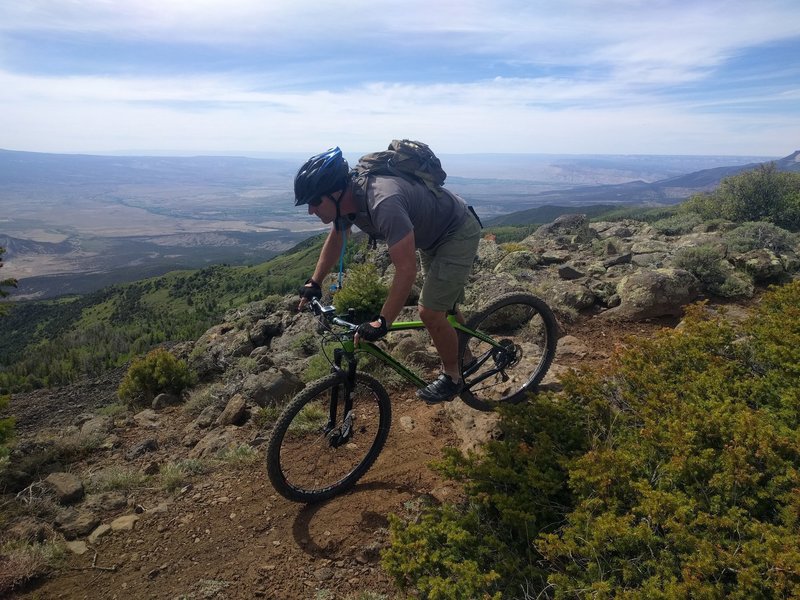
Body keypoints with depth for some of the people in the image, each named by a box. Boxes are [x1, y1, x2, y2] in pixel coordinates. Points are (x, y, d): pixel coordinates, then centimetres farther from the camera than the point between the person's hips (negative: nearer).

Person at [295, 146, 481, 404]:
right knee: (443, 305, 22)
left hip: (458, 233, -9)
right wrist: (314, 283, 7)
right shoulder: (346, 197, -13)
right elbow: (335, 239, 7)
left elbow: (406, 270, -41)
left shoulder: (383, 202, -41)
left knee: (430, 313, -9)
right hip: (432, 233, 9)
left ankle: (452, 377, 15)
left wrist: (381, 323, -37)